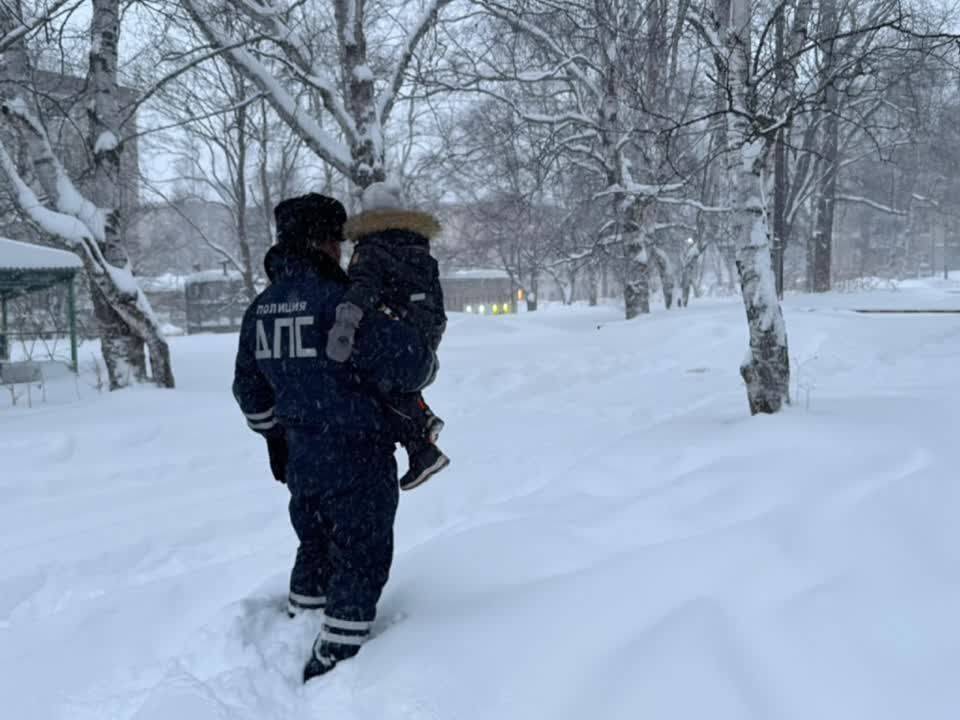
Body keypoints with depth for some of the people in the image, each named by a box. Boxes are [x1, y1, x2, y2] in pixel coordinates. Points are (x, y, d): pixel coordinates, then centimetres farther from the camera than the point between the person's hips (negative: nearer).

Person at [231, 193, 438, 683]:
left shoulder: (262, 308, 6)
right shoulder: (337, 301, -20)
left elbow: (250, 389, 15)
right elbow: (405, 358, -22)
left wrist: (275, 437, 28)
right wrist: (424, 366, 1)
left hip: (300, 456, 8)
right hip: (357, 458, -8)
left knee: (316, 547, 25)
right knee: (363, 559, 7)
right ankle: (332, 666, 12)